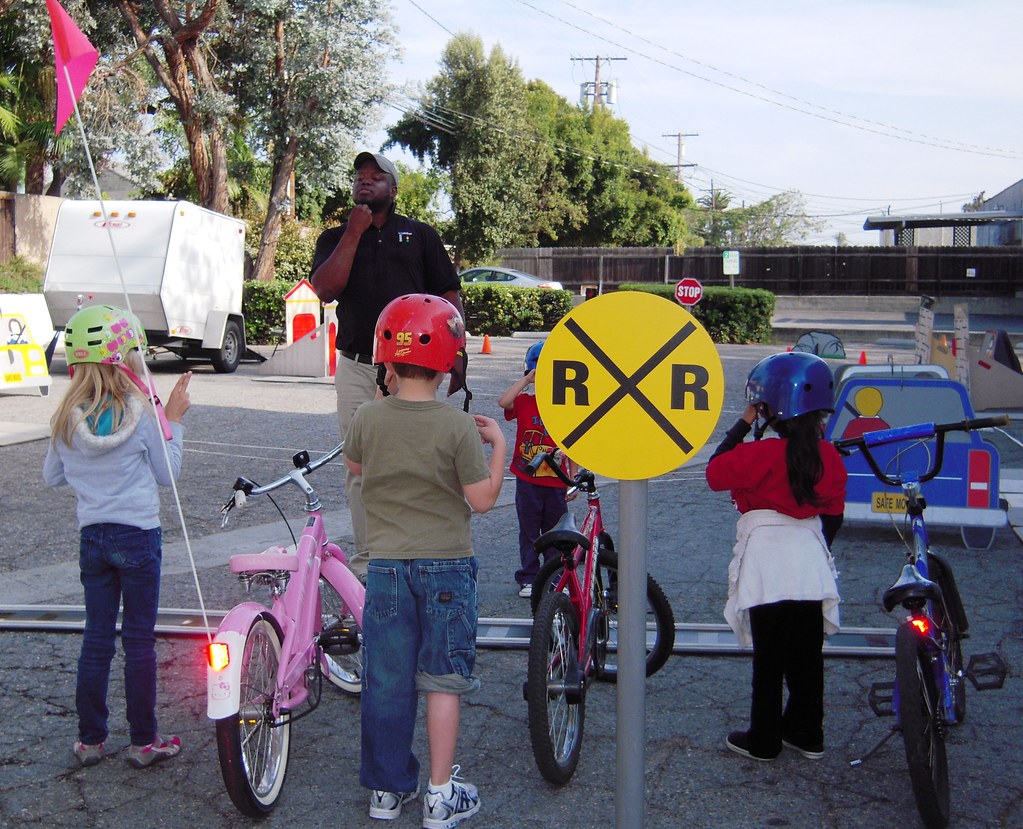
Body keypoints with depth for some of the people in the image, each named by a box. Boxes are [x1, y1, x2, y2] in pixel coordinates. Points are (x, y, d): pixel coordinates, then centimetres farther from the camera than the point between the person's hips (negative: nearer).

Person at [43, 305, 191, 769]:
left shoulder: (66, 417, -2)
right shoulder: (139, 412, -13)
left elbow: (52, 477, 8)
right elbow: (167, 474, -4)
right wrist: (173, 421, 3)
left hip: (92, 537, 4)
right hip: (138, 536, -4)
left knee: (96, 638, 13)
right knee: (140, 640, 5)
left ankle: (90, 739, 20)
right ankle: (144, 742, 12)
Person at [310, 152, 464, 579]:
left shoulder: (420, 235, 12)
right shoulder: (336, 237, 13)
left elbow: (449, 296, 9)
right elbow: (325, 290, -6)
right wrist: (355, 232, -5)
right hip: (356, 369, 1)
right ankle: (365, 556, 12)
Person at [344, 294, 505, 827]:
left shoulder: (368, 418, -5)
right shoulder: (458, 426, -13)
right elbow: (482, 499, -8)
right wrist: (497, 446, 3)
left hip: (386, 567, 2)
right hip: (446, 567, -2)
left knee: (387, 681, 11)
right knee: (442, 681, 7)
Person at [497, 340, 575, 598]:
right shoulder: (524, 403, -2)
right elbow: (503, 402, -25)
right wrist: (526, 380, -21)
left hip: (556, 483, 1)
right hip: (527, 481, -1)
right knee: (529, 532, 8)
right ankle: (528, 578, 18)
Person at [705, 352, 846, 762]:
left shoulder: (762, 454, -17)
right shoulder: (829, 456, 3)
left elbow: (715, 472, -7)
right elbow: (833, 516, 10)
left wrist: (743, 423, -3)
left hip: (768, 568, -6)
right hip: (812, 568, 6)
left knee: (769, 659, 3)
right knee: (807, 656, 15)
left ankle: (764, 740, 13)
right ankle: (807, 734, 25)